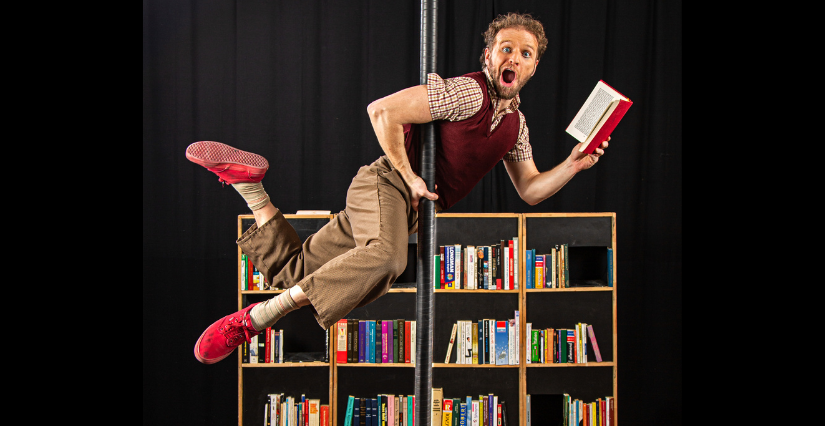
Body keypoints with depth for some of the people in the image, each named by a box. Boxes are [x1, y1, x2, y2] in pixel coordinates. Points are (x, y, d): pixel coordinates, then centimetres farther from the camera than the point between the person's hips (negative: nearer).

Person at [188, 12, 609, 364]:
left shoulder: (516, 123, 14)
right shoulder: (469, 91, -13)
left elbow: (530, 191, 19)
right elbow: (381, 111, -20)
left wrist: (573, 164, 2)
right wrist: (409, 177, -15)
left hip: (412, 209, 8)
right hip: (387, 185, -8)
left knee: (292, 271, 3)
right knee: (385, 258, -40)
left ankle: (247, 180, 12)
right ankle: (255, 319, -32)